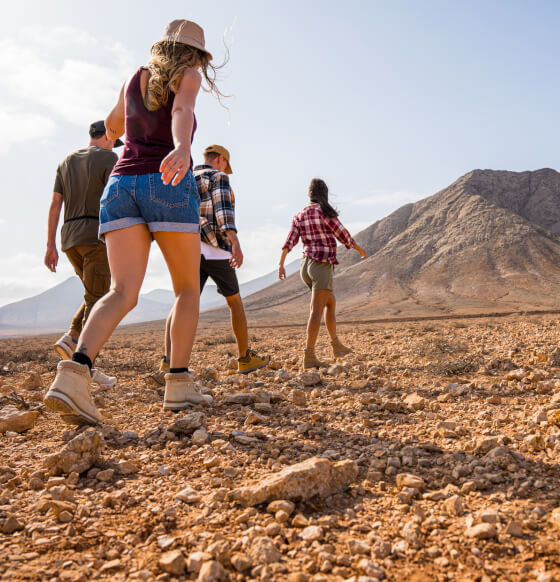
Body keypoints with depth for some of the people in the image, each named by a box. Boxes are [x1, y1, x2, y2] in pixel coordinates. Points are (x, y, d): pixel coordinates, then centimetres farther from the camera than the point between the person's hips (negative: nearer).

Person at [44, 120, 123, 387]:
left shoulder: (66, 162, 19)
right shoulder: (109, 158, 0)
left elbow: (55, 205, 12)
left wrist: (50, 246, 10)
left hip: (70, 240, 7)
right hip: (98, 235, -7)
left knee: (97, 296, 18)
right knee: (97, 301, -7)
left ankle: (71, 339, -2)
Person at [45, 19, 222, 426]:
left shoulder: (136, 79, 26)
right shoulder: (188, 75, 10)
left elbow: (113, 125, 42)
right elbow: (182, 111, -14)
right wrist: (181, 148, -35)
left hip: (122, 187, 5)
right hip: (169, 186, -4)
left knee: (123, 293, -8)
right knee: (188, 288, 9)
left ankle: (75, 374, -32)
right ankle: (179, 385, 0)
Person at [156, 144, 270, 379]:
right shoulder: (218, 177, 0)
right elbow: (223, 210, -18)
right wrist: (235, 243, -30)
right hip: (214, 250, -5)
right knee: (235, 302, 10)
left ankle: (168, 363, -27)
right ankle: (246, 358, 19)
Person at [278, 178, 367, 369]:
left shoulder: (299, 216, 9)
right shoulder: (326, 213, -9)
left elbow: (289, 242, -1)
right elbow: (344, 237, -3)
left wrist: (281, 264, -5)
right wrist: (360, 250, 13)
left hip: (306, 266, 8)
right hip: (322, 267, -7)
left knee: (331, 303, 22)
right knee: (317, 311, -10)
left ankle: (337, 345, 29)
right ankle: (309, 356, -14)